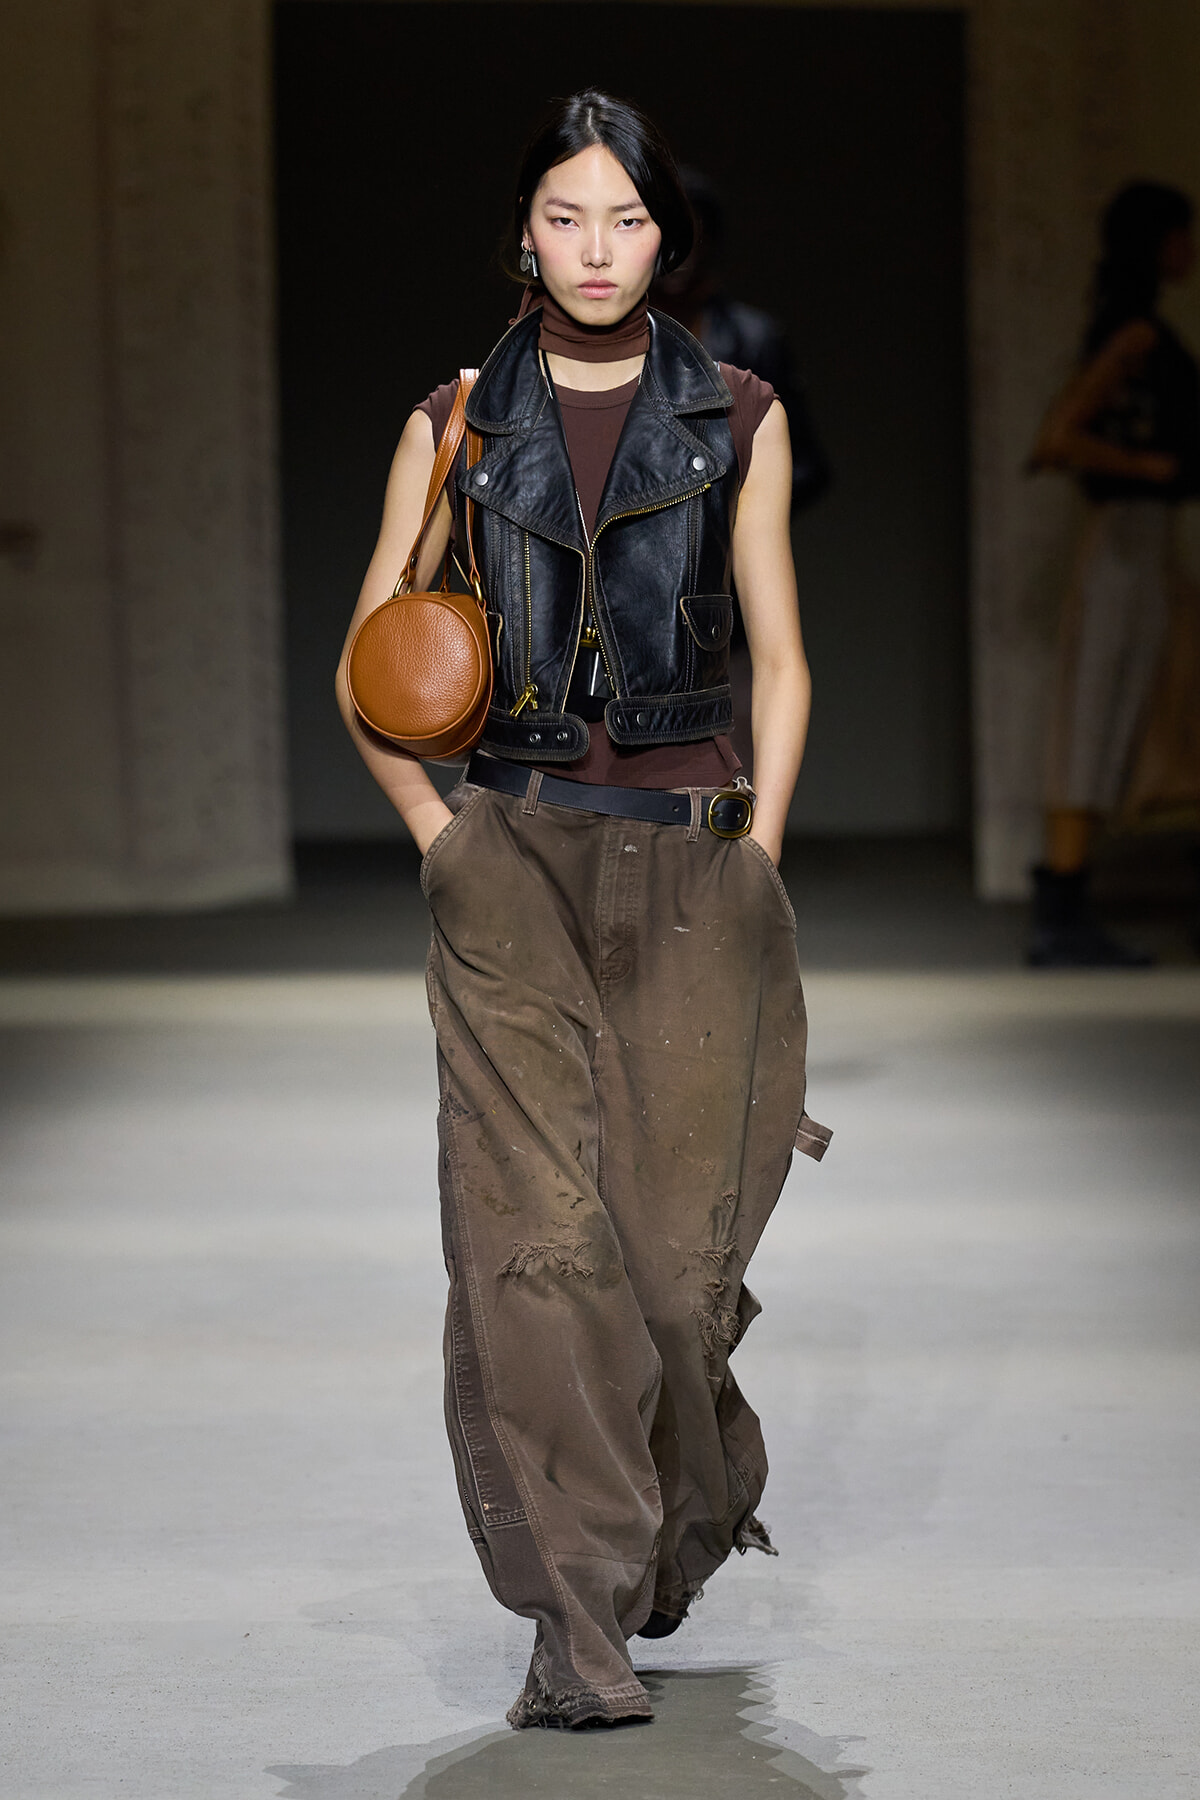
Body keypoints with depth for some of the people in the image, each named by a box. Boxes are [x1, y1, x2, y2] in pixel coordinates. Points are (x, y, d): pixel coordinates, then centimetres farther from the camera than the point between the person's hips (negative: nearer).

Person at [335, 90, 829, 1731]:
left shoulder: (739, 423, 7)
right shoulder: (457, 428, 7)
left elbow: (782, 661, 9)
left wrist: (759, 853, -1)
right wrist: (437, 834, 0)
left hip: (695, 858, 0)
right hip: (516, 860, 0)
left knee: (682, 1223, 2)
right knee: (538, 1232, -10)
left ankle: (689, 1514, 31)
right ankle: (578, 1620, -8)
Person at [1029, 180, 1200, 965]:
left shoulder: (1129, 332, 16)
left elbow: (1057, 443, 21)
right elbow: (1058, 439, -21)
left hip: (1124, 541, 10)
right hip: (1135, 538, -10)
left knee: (1097, 732, 8)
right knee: (1102, 730, -9)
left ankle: (1061, 920, 10)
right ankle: (1067, 923, -9)